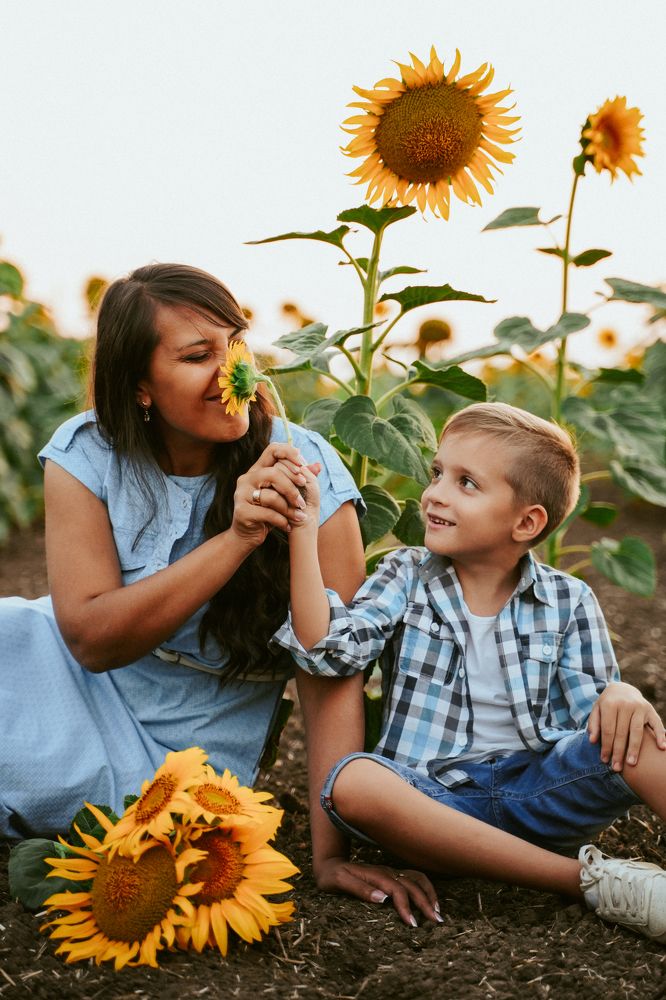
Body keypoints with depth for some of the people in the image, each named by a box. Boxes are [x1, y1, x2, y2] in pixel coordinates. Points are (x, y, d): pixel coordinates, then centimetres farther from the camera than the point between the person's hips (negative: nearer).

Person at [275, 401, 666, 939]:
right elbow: (329, 650, -10)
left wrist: (620, 696, -22)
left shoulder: (568, 601, 6)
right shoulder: (407, 577, 6)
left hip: (540, 790, 0)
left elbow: (593, 707, 3)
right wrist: (303, 530, -17)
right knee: (353, 782, -33)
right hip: (437, 801, 1)